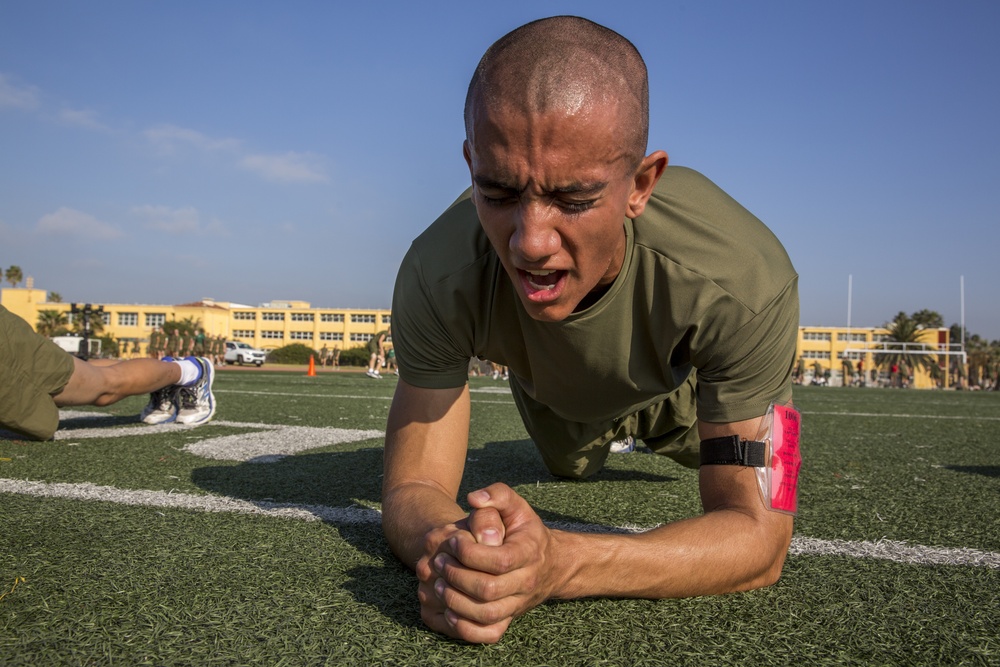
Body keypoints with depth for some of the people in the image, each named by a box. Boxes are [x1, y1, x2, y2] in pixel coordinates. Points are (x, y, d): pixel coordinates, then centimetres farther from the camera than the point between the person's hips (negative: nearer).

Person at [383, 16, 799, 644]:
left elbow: (758, 534, -44)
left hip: (676, 384, -1)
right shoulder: (437, 278, -43)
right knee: (571, 467, 34)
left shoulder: (743, 279, -47)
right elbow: (412, 487, -35)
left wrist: (561, 563, -63)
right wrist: (448, 549, -61)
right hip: (556, 392, 2)